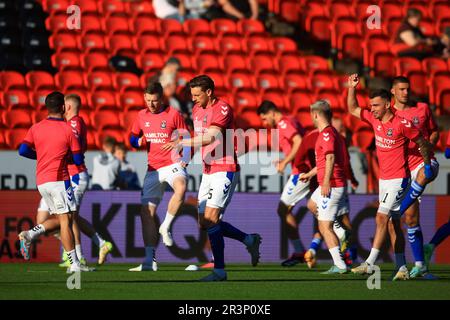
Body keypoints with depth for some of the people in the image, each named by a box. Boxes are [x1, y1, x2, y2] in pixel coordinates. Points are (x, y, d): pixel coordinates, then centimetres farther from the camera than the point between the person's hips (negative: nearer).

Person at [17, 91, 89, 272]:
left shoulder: (35, 128, 6)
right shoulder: (68, 130, -5)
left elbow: (23, 151, -1)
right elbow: (78, 160, -3)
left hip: (41, 181, 6)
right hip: (58, 179, -6)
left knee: (61, 219, 16)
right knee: (66, 219, -6)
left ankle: (29, 235, -2)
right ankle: (74, 263, -11)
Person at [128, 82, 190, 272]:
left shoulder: (173, 114, -3)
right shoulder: (142, 116, 9)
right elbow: (133, 137, 23)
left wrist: (184, 160, -13)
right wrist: (138, 141, 0)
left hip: (172, 164, -5)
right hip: (153, 168, 5)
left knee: (181, 187, -38)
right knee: (147, 212, 0)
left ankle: (166, 227, -18)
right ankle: (150, 261, 6)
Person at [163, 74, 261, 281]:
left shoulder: (222, 109, -15)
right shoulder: (197, 109, 12)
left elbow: (211, 137, -28)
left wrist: (182, 142, -34)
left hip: (224, 170, -9)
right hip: (207, 171, 9)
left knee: (211, 218, -16)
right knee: (204, 222, 7)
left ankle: (219, 270, -10)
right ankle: (249, 240, 22)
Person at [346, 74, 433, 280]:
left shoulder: (402, 124, -14)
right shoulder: (374, 119, 6)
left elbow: (422, 142, -3)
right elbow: (353, 109, 18)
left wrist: (426, 167, 5)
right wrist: (351, 88, 4)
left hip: (398, 179, -8)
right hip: (383, 178, 8)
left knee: (381, 217, -14)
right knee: (394, 223, 8)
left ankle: (370, 263, -15)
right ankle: (402, 268, 11)